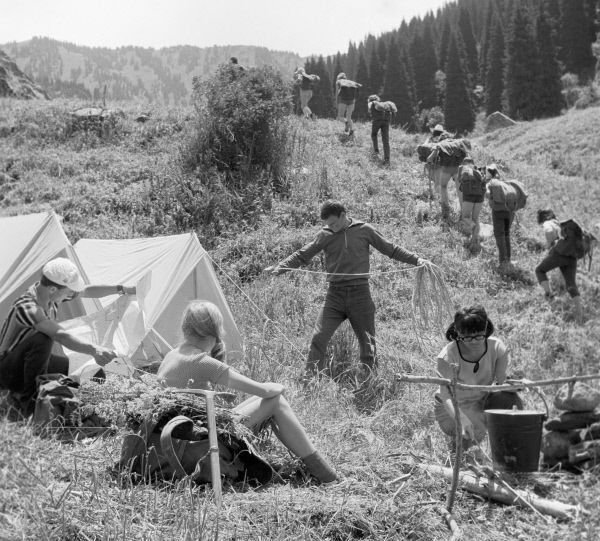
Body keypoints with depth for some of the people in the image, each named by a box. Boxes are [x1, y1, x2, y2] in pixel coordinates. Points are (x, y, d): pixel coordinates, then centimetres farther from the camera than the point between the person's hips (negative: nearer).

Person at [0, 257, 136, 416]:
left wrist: (123, 289, 6)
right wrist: (93, 350, -58)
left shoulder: (51, 295, -7)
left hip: (31, 363, 9)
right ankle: (27, 399, -21)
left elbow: (87, 291, 8)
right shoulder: (27, 307, -34)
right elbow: (60, 336, -47)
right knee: (42, 339, -35)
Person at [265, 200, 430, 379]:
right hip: (335, 295, 1)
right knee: (318, 338, -10)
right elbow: (302, 255, 3)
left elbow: (392, 249, 8)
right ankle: (311, 378, -2)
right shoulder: (325, 235, 4)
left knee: (367, 341, 5)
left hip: (360, 293, 0)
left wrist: (416, 260, 1)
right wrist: (280, 267, -10)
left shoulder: (364, 230, 2)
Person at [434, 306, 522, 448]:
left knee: (512, 400, -27)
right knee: (474, 433, -33)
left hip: (483, 401, 4)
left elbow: (502, 380, -13)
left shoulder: (496, 347, -16)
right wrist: (462, 419, -50)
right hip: (454, 407, -3)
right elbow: (447, 395, -32)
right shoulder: (448, 355, -27)